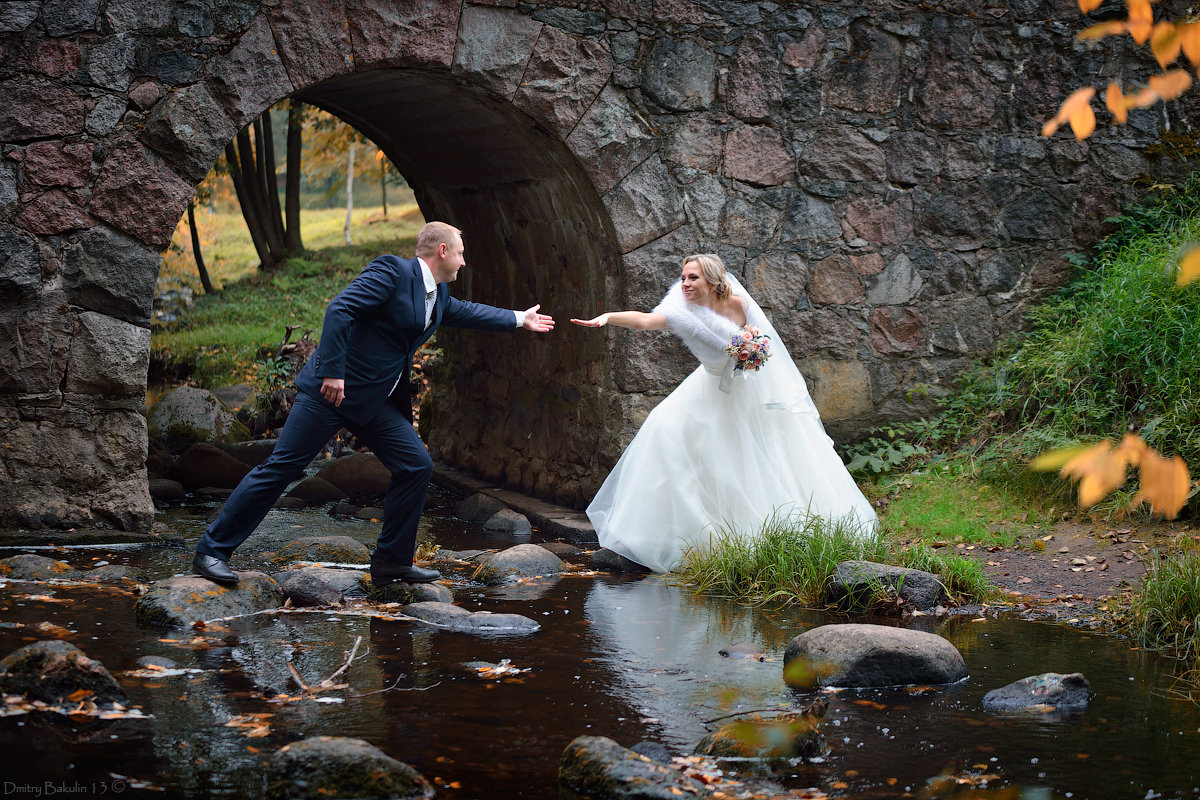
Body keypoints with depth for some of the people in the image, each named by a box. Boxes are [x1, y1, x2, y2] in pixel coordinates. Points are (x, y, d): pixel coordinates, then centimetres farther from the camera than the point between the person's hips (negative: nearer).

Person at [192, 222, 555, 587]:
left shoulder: (439, 295, 15)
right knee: (282, 468, -8)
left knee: (416, 465, 2)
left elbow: (465, 312, 37)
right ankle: (211, 550, -1)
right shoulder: (392, 270, -13)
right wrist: (333, 372, -26)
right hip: (331, 389, -9)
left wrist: (519, 319, 43)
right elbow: (339, 310, -21)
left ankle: (392, 562, 12)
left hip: (375, 402, 9)